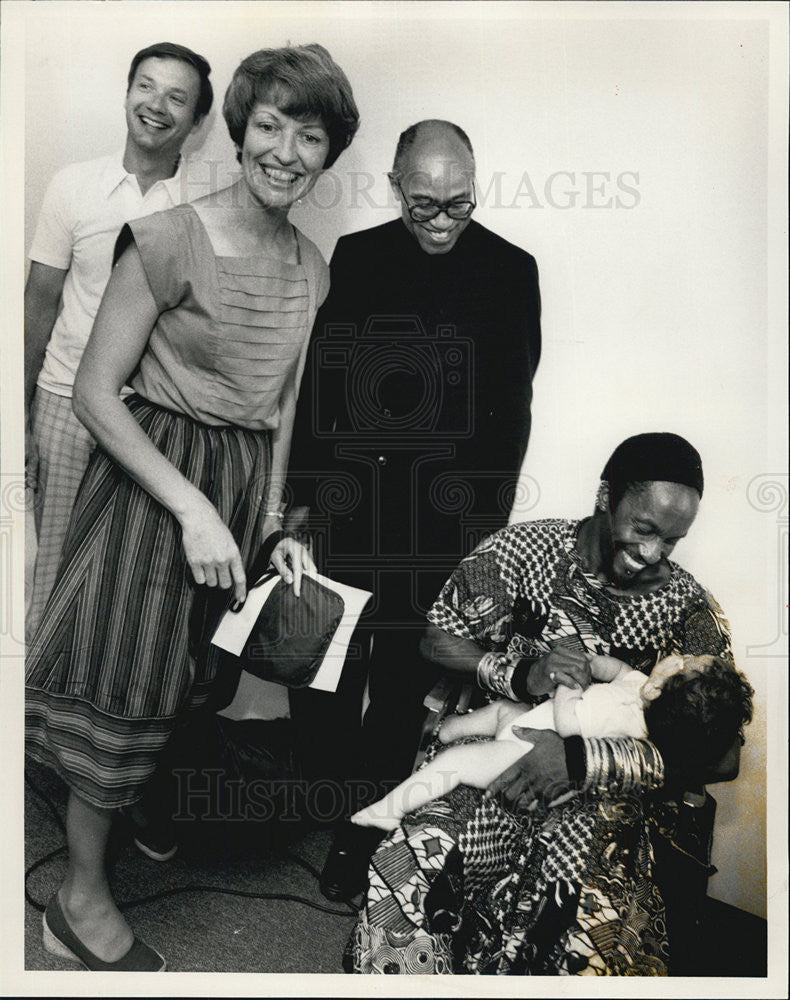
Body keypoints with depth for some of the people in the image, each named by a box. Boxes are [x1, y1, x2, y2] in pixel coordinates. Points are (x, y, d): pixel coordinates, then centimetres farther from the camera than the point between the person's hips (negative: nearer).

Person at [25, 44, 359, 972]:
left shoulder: (311, 265, 5)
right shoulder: (171, 240, -15)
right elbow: (94, 394, -16)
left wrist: (274, 523, 7)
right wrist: (194, 509, -21)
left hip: (246, 486, 6)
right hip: (154, 477, -6)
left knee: (184, 679, 19)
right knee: (124, 680, 4)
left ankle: (144, 819, 46)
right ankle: (82, 897, 26)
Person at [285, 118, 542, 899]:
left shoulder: (509, 270, 0)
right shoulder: (354, 256, 6)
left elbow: (511, 406, -1)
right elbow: (319, 377, 6)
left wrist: (488, 512, -6)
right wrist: (303, 492, 3)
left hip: (442, 514, -2)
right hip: (346, 504, 2)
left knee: (402, 680, 10)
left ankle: (364, 829, 29)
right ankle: (347, 804, 27)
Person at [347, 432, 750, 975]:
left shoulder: (689, 609, -1)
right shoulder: (526, 547, 1)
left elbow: (721, 755, -9)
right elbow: (438, 639, 5)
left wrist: (580, 759, -23)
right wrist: (520, 674, -16)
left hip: (601, 796, 0)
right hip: (490, 749, 1)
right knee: (410, 878, -26)